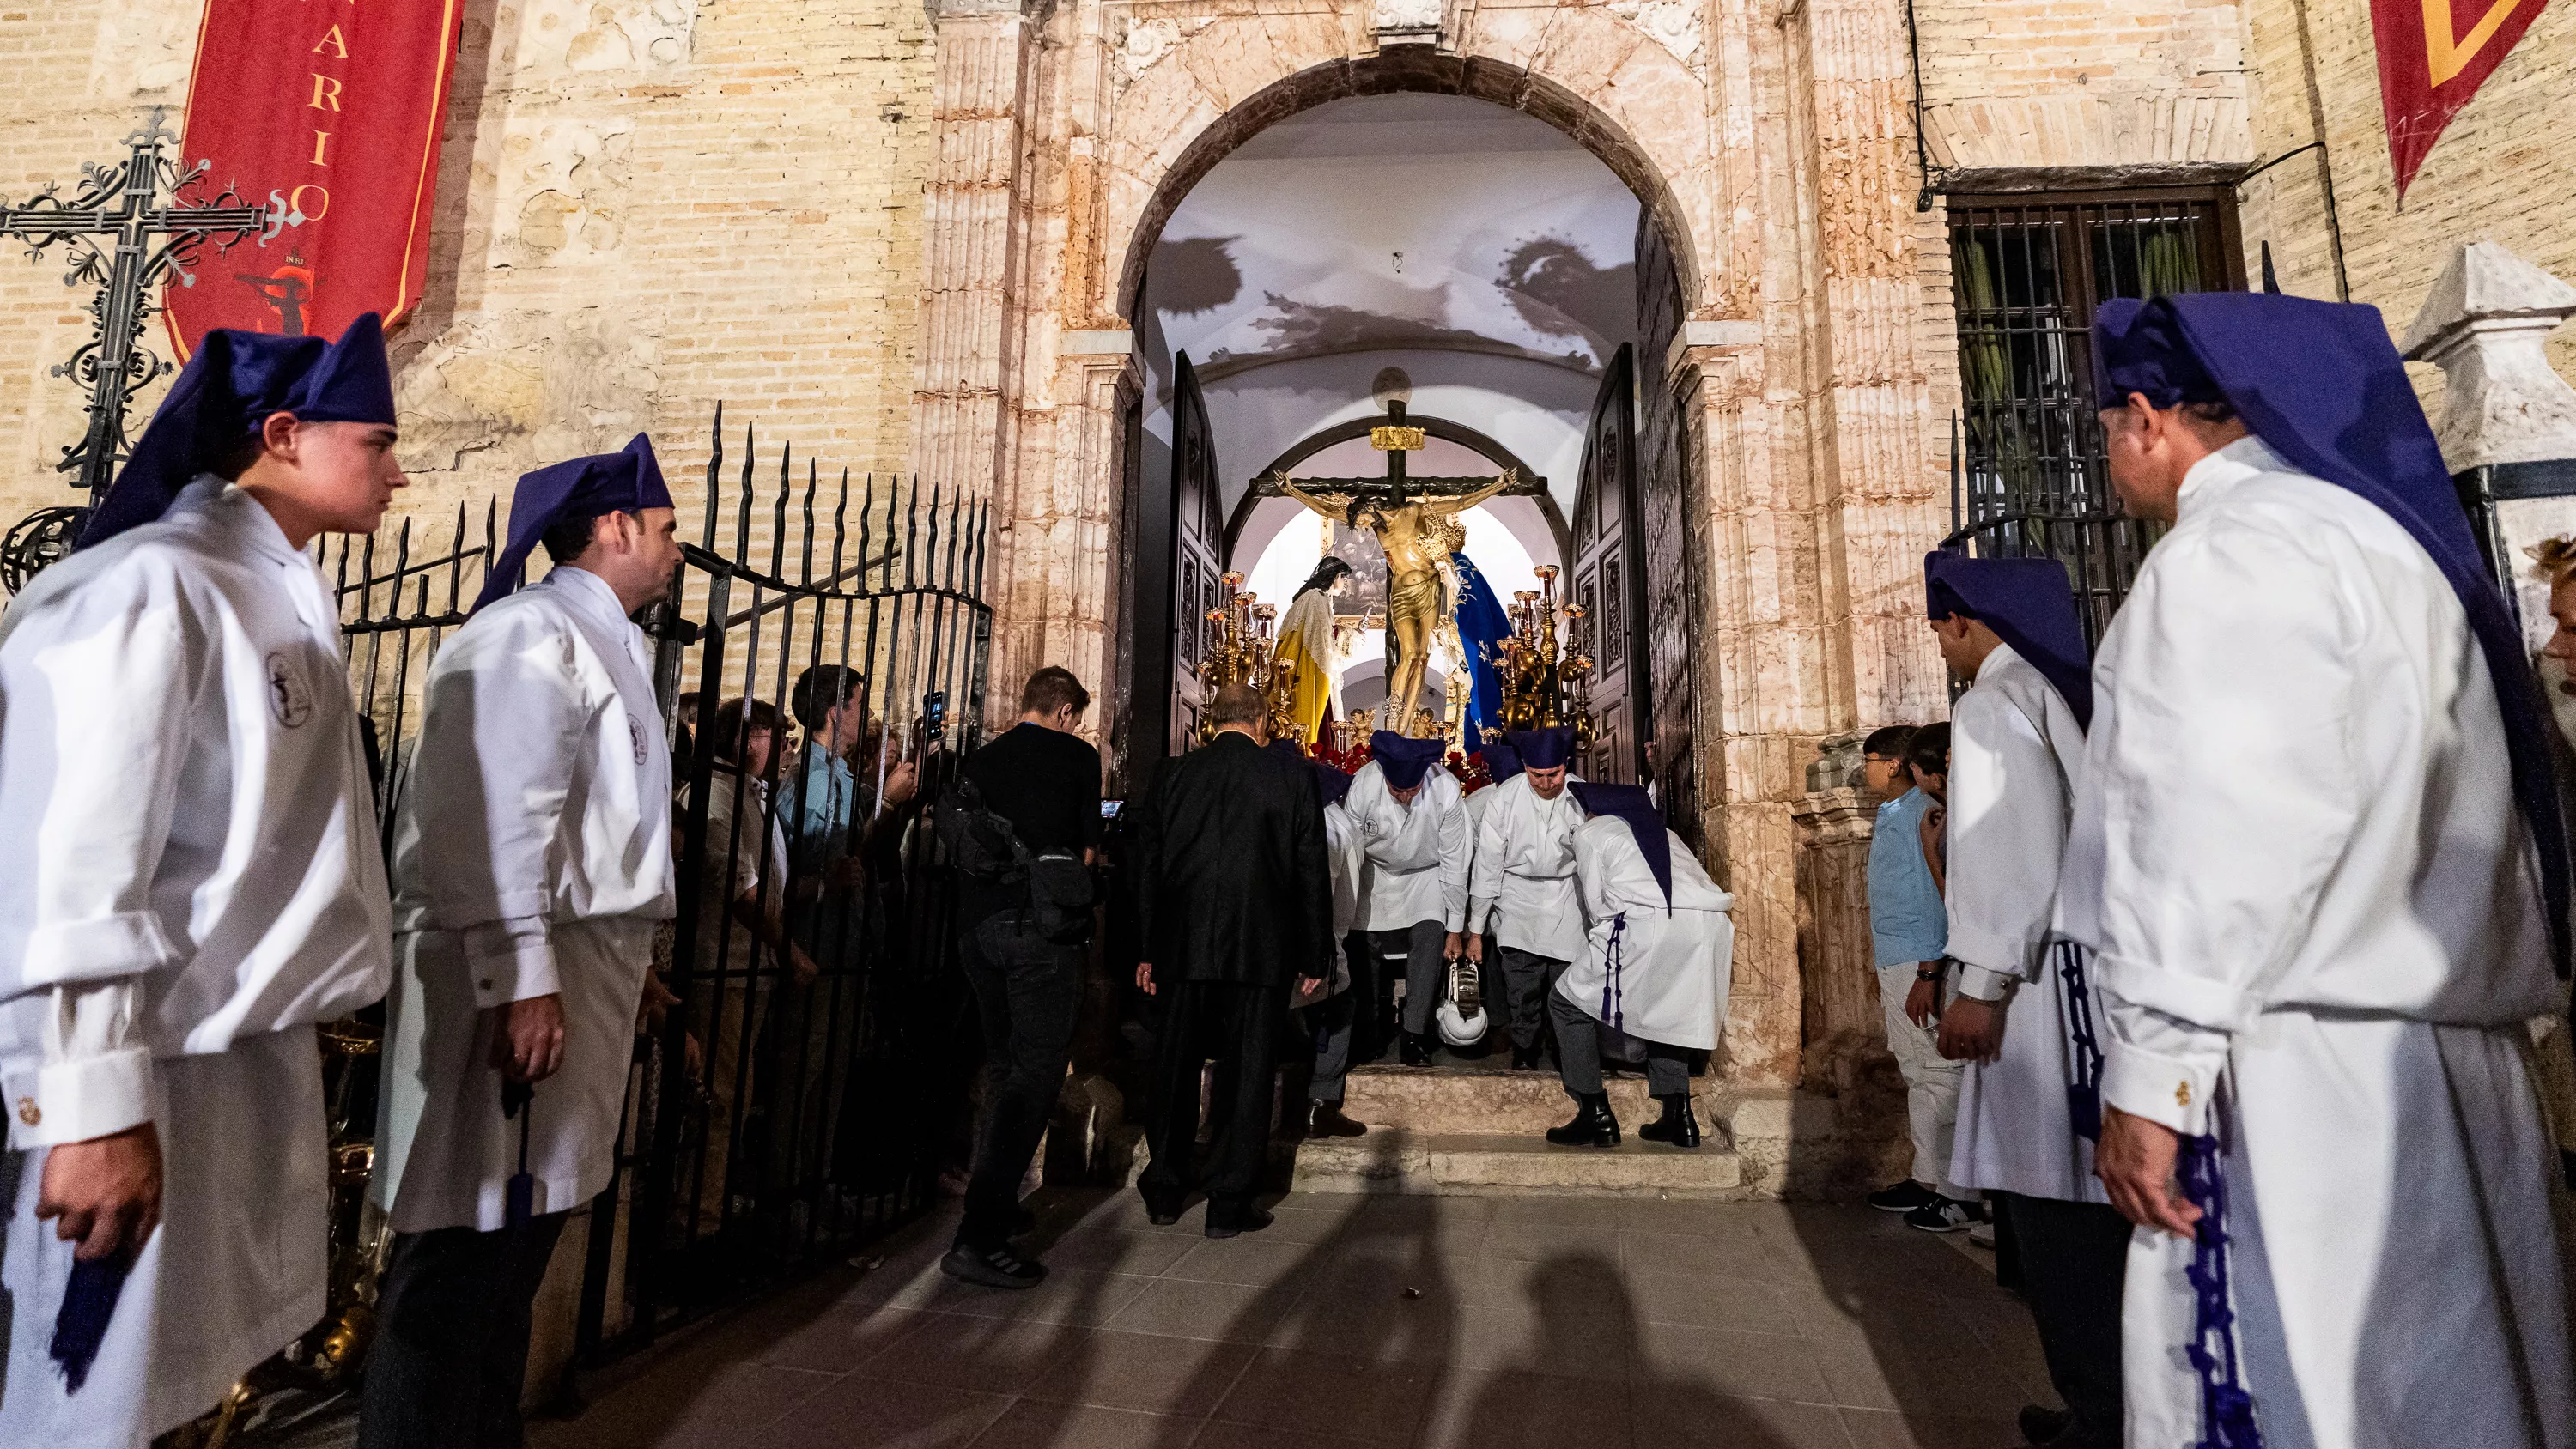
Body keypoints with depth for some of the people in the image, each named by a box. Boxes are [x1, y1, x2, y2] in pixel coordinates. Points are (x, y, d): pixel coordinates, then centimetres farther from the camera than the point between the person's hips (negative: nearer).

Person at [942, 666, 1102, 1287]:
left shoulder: (979, 760, 12)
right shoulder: (1077, 755, -1)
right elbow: (1089, 850, 2)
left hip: (978, 925, 6)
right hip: (1043, 926, -6)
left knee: (1003, 1065, 20)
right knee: (1036, 1071, -4)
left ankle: (998, 1206, 31)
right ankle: (978, 1238, -9)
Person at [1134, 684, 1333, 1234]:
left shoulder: (1173, 774, 2)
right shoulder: (1292, 776, -4)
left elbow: (1147, 866, 5)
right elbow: (1312, 873, -3)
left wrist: (1148, 950, 12)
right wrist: (1315, 956, 4)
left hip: (1184, 946, 3)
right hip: (1261, 949, -2)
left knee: (1176, 1065, 16)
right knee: (1246, 1071, 8)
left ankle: (1165, 1192, 28)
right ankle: (1230, 1204, 15)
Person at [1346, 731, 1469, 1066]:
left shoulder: (1446, 791, -27)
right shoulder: (1362, 785, -27)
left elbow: (1454, 864, -16)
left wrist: (1454, 928, -10)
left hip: (1426, 874, 0)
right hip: (1377, 873, 1)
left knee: (1430, 940, -18)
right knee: (1370, 946, -4)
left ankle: (1414, 1035, -7)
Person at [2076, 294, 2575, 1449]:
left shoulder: (2230, 553, -12)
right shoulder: (2393, 536, 17)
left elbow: (2219, 839, -21)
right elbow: (2465, 815, 19)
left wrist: (2149, 1075, -18)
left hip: (2297, 1080, -10)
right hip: (2443, 1064, 10)